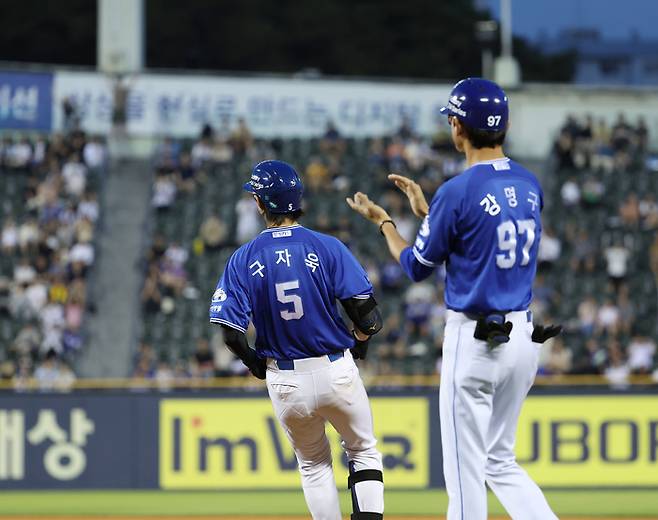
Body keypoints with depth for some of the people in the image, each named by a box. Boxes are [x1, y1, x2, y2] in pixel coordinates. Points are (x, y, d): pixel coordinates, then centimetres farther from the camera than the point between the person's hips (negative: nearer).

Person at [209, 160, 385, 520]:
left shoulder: (243, 259, -4)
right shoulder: (327, 247, -7)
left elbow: (232, 333, -10)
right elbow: (366, 313, -11)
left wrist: (256, 365, 9)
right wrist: (360, 344, 11)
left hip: (284, 381, 1)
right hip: (337, 370, -1)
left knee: (313, 465, 21)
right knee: (363, 453, 17)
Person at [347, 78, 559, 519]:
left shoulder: (458, 192, -16)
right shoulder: (529, 185, 5)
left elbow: (417, 267, -4)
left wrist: (382, 220, 13)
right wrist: (427, 210, 24)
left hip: (474, 339, -7)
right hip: (523, 336, 7)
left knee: (466, 469, 1)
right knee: (500, 462, 18)